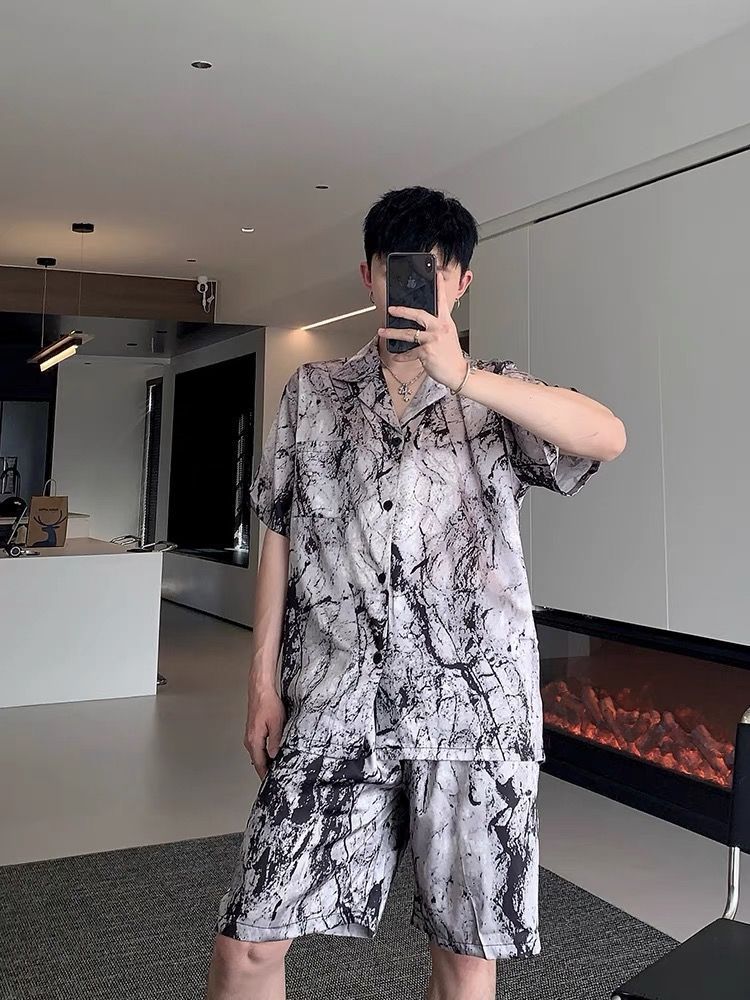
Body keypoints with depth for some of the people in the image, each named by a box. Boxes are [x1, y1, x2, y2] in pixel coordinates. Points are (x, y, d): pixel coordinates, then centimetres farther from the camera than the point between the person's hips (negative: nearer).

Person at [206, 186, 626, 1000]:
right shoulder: (313, 391, 12)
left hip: (475, 704, -1)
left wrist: (461, 375, -23)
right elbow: (280, 534, 11)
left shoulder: (497, 396, 6)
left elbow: (608, 438, -14)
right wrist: (263, 681, 7)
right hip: (336, 704, 1)